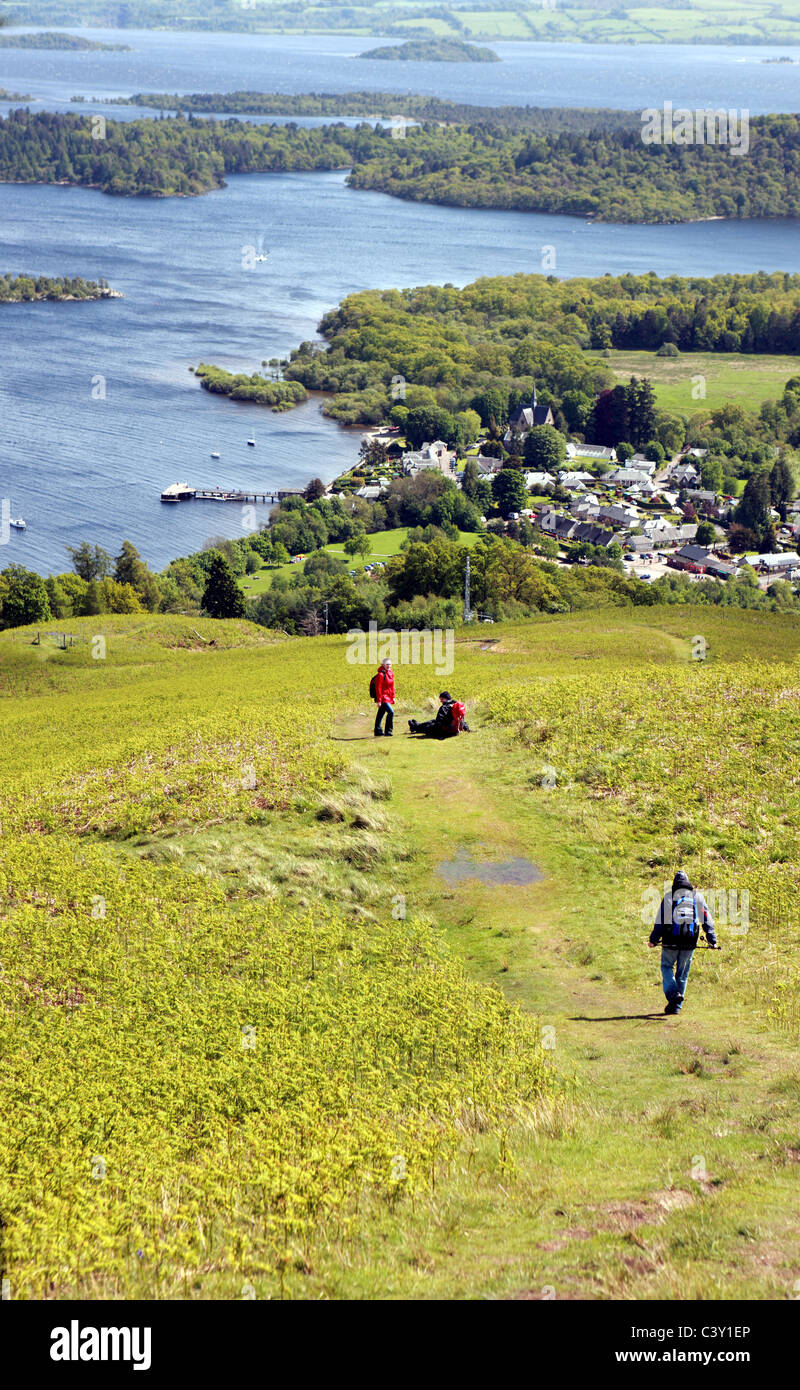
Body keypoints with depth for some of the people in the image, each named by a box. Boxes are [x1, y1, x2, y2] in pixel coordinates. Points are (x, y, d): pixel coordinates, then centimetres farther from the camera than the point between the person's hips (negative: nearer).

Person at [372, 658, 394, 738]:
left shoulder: (391, 673, 10)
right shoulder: (380, 674, -15)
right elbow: (378, 688, -16)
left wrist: (393, 697, 16)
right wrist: (378, 700, -18)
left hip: (388, 697, 8)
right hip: (382, 697, -8)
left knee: (381, 714, 15)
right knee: (391, 712, -18)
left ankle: (378, 731, 22)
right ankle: (388, 731, -11)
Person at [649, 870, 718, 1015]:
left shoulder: (668, 897, -3)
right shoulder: (698, 897, 5)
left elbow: (660, 920, -6)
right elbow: (707, 920, 6)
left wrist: (653, 939, -3)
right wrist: (712, 939, 10)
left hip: (671, 941, -2)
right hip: (689, 943, 3)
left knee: (667, 967, 13)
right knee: (682, 973, 12)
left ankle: (673, 993, -13)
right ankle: (677, 1006, 14)